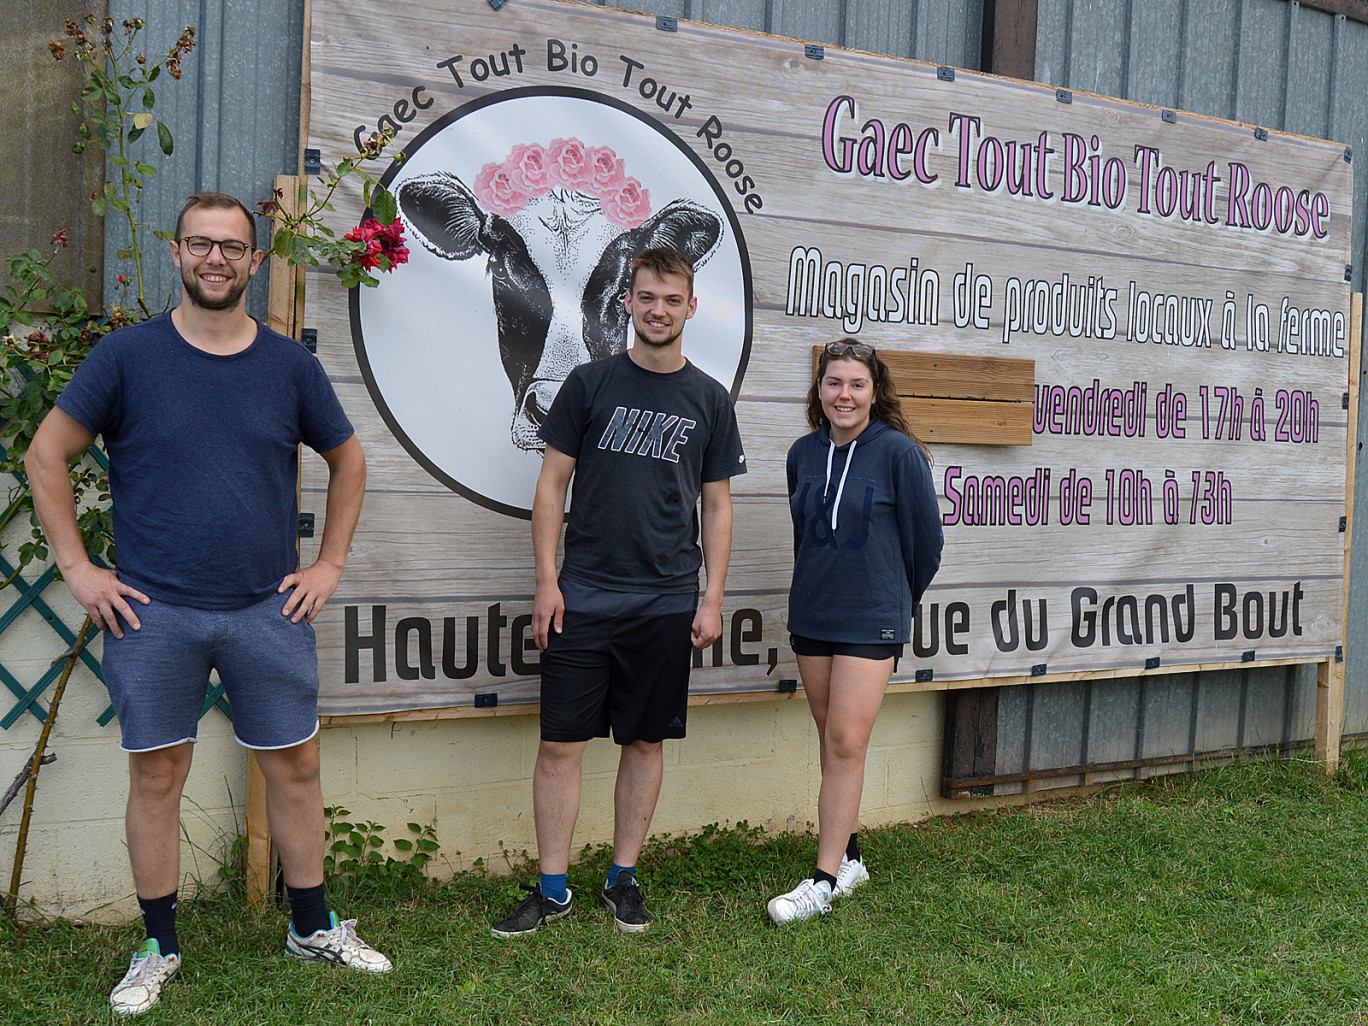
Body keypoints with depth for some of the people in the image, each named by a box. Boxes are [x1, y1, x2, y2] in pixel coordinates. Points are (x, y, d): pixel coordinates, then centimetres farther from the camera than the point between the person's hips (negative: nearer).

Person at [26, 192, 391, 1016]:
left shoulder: (290, 364, 4)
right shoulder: (129, 355, -1)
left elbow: (348, 461, 15)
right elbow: (47, 456, 3)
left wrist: (331, 562, 7)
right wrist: (77, 567, -3)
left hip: (270, 609, 2)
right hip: (152, 612, -1)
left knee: (296, 768, 7)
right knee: (157, 777, 6)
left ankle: (313, 927, 24)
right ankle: (159, 948, 22)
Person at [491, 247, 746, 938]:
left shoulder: (709, 400, 7)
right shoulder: (589, 383, 4)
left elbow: (717, 504, 10)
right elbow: (552, 484, 5)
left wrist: (713, 598, 3)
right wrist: (546, 580, -3)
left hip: (667, 603, 1)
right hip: (582, 596, -1)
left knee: (645, 741, 8)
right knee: (561, 743, -1)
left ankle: (623, 878, 23)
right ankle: (552, 888, 12)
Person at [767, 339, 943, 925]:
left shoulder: (899, 453, -10)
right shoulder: (804, 454, 5)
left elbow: (926, 541, -2)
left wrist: (896, 600, 9)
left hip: (871, 619, -5)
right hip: (810, 615, 5)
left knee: (847, 742, -8)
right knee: (830, 738, 11)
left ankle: (825, 880, -3)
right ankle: (848, 856, 24)